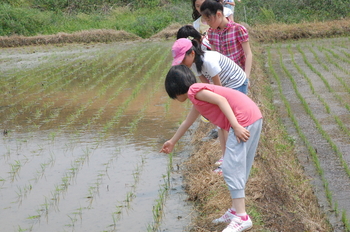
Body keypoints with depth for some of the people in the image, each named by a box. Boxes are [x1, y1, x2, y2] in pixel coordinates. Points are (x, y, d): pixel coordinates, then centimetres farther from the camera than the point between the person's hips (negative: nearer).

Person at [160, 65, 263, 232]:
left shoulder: (194, 90, -1)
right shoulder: (197, 98, 28)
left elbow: (221, 100, -15)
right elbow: (187, 122, 43)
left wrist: (236, 126, -21)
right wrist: (172, 142, 55)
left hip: (243, 119, -10)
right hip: (254, 117, 10)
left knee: (231, 167, -10)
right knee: (240, 167, 15)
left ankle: (241, 218, -13)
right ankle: (236, 210, 20)